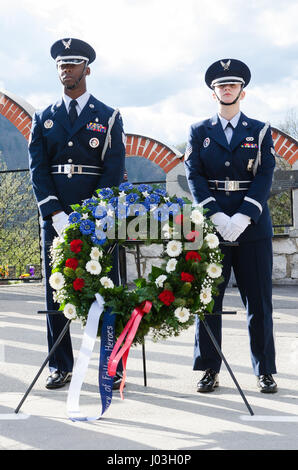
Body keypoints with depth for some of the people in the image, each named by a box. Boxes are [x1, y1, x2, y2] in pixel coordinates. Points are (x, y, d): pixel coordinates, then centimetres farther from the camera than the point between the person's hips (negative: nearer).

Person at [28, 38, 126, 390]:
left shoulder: (108, 117, 8)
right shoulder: (43, 119, 13)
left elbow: (114, 169, -1)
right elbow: (37, 170, 4)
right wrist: (57, 215, -10)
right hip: (55, 216, 2)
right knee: (56, 291, 3)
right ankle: (60, 367, 11)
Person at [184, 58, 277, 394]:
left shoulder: (260, 132, 9)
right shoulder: (199, 133, 10)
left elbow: (264, 178, -1)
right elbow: (194, 177, 0)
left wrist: (242, 218, -15)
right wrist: (216, 216, -14)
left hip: (252, 225, 0)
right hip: (210, 224, 0)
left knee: (259, 301, 2)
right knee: (208, 299, 1)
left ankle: (265, 372, 11)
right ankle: (209, 370, 9)